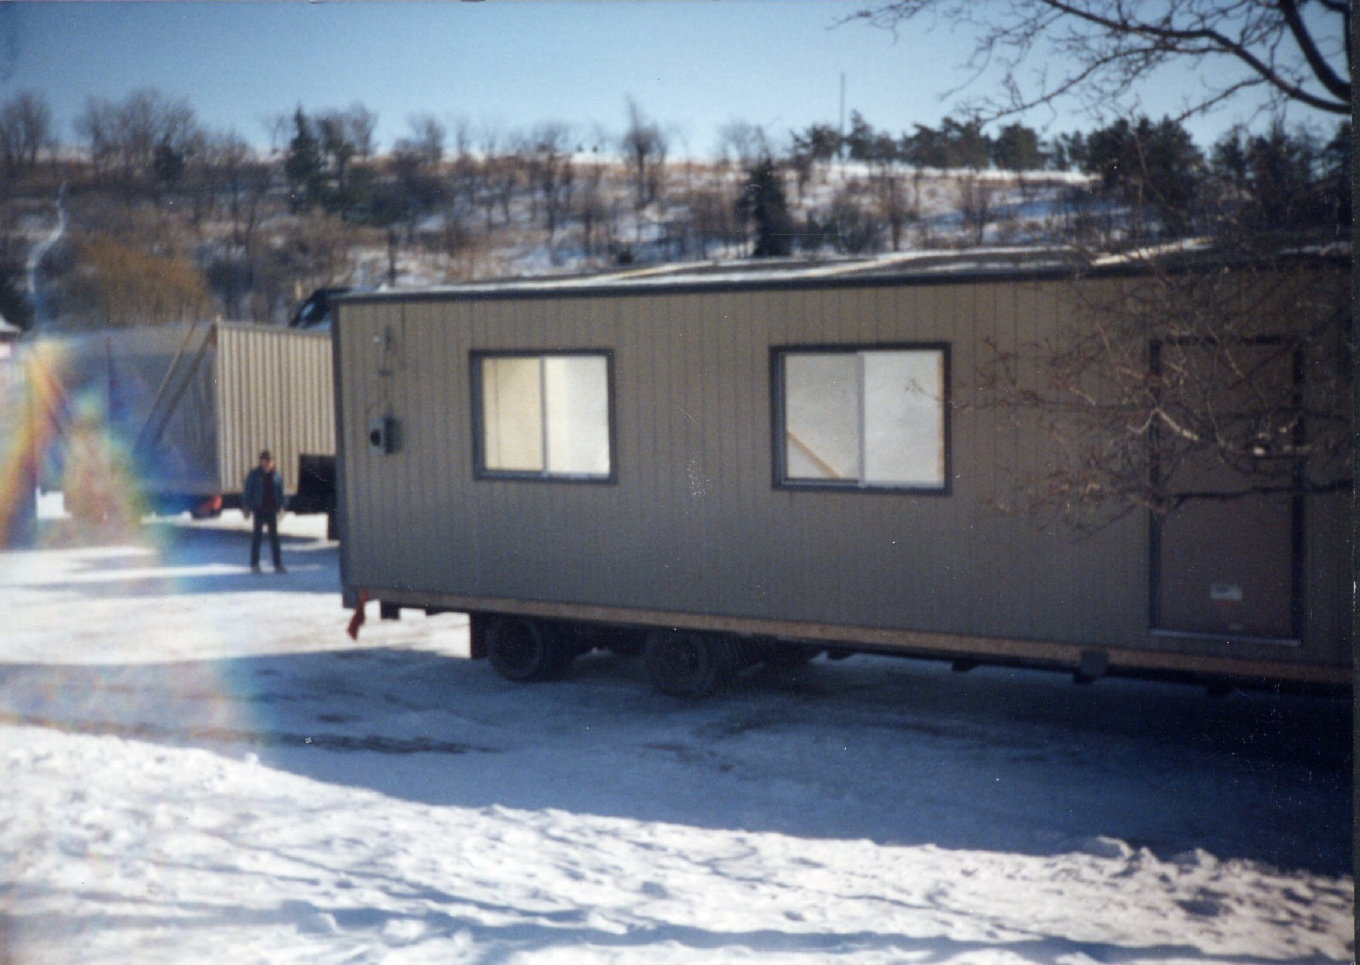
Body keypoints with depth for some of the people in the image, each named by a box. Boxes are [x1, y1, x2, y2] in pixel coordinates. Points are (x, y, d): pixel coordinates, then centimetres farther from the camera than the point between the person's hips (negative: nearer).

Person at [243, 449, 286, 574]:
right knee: (257, 537, 2)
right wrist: (247, 507, -6)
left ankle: (278, 564, 8)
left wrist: (280, 506, 3)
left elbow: (280, 492, 10)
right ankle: (254, 565, 8)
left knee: (274, 537, 5)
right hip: (259, 510, -3)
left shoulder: (276, 476, 6)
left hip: (272, 510, 3)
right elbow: (248, 492, -1)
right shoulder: (254, 475, -2)